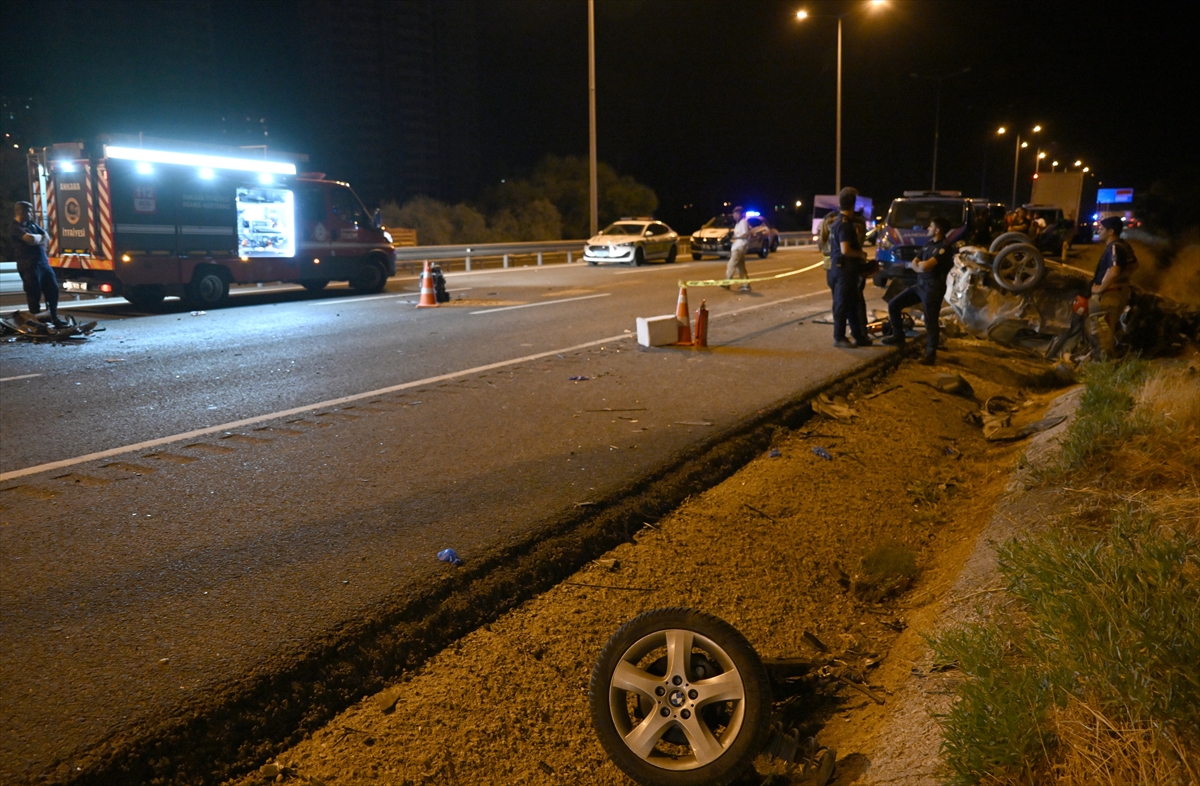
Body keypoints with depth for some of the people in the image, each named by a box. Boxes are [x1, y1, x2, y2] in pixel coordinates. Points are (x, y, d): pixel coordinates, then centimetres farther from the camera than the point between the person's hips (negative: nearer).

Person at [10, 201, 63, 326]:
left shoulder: (32, 224, 16)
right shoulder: (15, 228, -9)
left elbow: (46, 238, 12)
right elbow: (31, 239, -22)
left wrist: (37, 240, -7)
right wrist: (40, 237, -1)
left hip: (43, 262, 8)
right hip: (29, 266, -8)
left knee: (53, 289, 9)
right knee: (34, 293, -3)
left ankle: (54, 318, 18)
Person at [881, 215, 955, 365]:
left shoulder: (945, 247, -15)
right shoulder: (929, 244, 14)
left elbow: (926, 266, -26)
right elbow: (913, 263, 11)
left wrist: (919, 263, -3)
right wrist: (920, 266, -11)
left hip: (933, 288, -9)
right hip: (920, 285, 9)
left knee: (930, 322, -4)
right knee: (893, 305, 7)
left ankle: (931, 354, 7)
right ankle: (898, 337, 19)